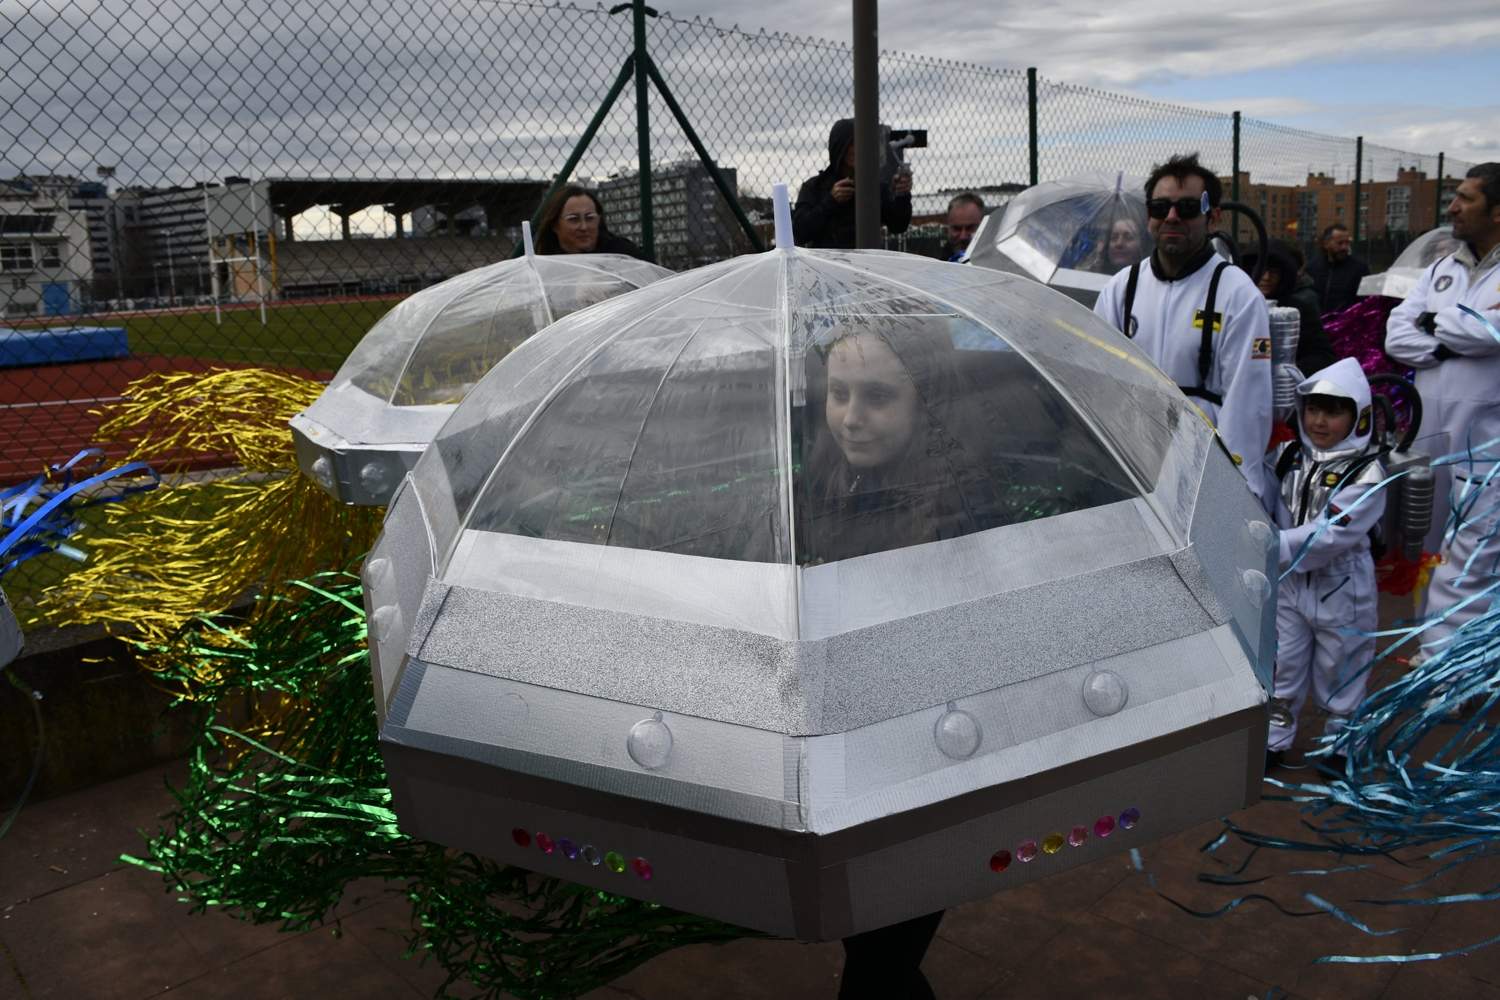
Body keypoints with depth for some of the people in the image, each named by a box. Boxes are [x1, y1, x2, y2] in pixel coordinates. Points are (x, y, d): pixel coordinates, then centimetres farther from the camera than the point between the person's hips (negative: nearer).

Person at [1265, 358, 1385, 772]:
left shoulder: (1366, 474, -19)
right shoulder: (1288, 456, -3)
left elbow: (1327, 536, -27)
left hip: (1340, 590, -4)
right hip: (1289, 583, 4)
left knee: (1338, 673, 14)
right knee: (1282, 667, 16)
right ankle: (1273, 742, 32)